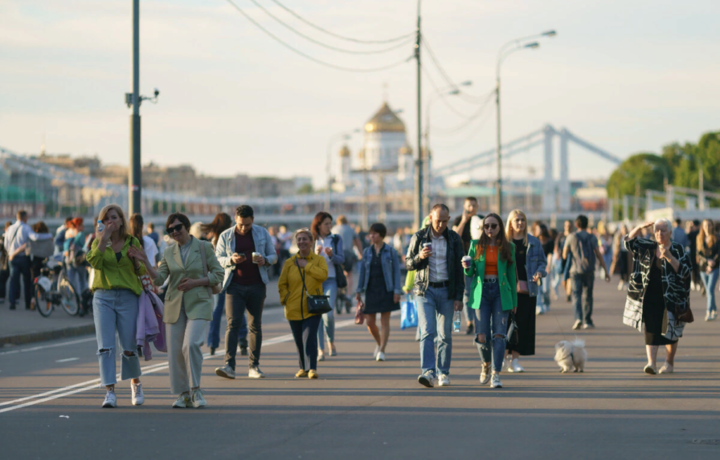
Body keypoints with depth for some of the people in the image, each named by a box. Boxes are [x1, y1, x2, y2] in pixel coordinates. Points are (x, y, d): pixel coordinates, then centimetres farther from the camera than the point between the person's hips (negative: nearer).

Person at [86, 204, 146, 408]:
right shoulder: (98, 242, 7)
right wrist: (104, 240, -17)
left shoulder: (132, 242, 6)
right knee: (105, 347, -8)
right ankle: (110, 392, -8)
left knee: (129, 347, 3)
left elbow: (142, 272, 8)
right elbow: (94, 262, -13)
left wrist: (136, 259, -11)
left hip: (127, 297, 0)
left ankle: (136, 383, 28)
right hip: (103, 297, 0)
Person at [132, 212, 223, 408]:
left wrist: (195, 282, -10)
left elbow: (218, 274, 1)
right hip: (174, 306, 4)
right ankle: (183, 394, 11)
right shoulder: (169, 253, 10)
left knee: (191, 344, -21)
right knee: (175, 351, 0)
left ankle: (196, 390, -8)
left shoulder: (204, 247, 2)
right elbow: (158, 279, 2)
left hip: (198, 304, -4)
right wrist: (145, 262, -12)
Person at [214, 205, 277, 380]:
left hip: (257, 285, 2)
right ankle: (229, 365, -19)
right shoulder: (225, 236, 5)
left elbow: (273, 255, 11)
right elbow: (217, 259, 3)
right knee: (233, 324, -13)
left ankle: (254, 366, 12)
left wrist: (265, 260, -12)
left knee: (255, 325, 6)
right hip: (235, 286, -2)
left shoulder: (262, 233, 8)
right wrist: (231, 260, -17)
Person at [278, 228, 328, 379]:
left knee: (309, 337, -16)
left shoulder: (319, 260, 5)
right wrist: (285, 298, -6)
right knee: (299, 341, 8)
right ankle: (303, 368, 23)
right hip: (294, 309, 3)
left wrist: (307, 265, -11)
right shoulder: (289, 262, 8)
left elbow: (323, 274, -15)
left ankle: (312, 368, -15)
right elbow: (282, 284, 9)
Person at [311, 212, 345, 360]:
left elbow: (341, 259, -1)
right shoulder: (311, 240, 7)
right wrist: (315, 254, -14)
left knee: (328, 314, -15)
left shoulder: (336, 239, 7)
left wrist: (331, 255, -20)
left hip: (330, 280, -1)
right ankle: (321, 350, 3)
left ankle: (331, 342, 11)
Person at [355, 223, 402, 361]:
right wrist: (359, 291, 6)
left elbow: (396, 272, -3)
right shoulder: (367, 252, 8)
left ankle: (382, 350, 0)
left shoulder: (391, 252, -1)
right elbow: (362, 272, 11)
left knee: (384, 321, -3)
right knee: (370, 321, 3)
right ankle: (379, 343, 28)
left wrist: (397, 291, -10)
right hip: (371, 290, 4)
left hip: (386, 290, -4)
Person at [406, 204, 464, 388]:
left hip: (446, 291, 1)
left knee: (445, 335, 4)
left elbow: (460, 269, 5)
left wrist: (459, 297, 0)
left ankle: (443, 373, 13)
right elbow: (408, 264, 6)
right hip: (425, 290, -1)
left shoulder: (454, 239, 4)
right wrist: (420, 257, -17)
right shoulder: (419, 238, 2)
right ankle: (428, 372, -21)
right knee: (427, 332, -13)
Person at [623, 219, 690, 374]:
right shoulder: (647, 247, 8)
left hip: (670, 299, -2)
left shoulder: (678, 250, -3)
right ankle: (652, 363, -10)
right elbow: (629, 241, 12)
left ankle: (670, 363, 23)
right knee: (651, 331, -5)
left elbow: (685, 271, -12)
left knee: (670, 331, 8)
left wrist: (669, 257, -23)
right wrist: (640, 227, -3)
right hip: (649, 297, 2)